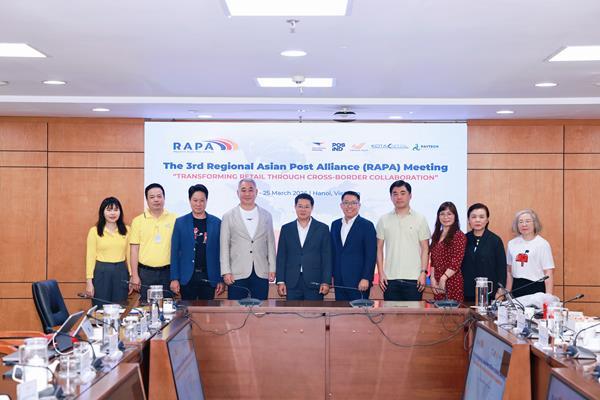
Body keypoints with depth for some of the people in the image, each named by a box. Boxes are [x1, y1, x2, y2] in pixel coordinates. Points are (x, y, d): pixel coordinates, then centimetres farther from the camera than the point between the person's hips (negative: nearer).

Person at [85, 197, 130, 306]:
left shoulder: (126, 230, 7)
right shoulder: (94, 231, 0)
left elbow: (129, 254, 8)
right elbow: (90, 256, -1)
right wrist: (89, 281, -5)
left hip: (121, 273, 2)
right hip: (102, 273, -2)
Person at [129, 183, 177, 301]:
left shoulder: (174, 219, 3)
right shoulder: (138, 221, 3)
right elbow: (134, 249, 3)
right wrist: (134, 276, -2)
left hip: (167, 271, 0)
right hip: (145, 272, 0)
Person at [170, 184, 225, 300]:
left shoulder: (216, 223, 5)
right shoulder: (180, 222, 5)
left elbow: (220, 252, 5)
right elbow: (175, 252, 4)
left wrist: (221, 280, 1)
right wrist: (174, 278, -3)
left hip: (209, 277, 0)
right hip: (187, 277, 0)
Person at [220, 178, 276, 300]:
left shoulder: (266, 216, 12)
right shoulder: (229, 216, 5)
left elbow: (270, 244, 11)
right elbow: (224, 246, 2)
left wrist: (272, 269, 4)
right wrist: (226, 272, -5)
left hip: (261, 273, 2)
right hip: (237, 274, -2)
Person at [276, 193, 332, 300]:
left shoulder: (322, 228, 5)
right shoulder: (286, 229, 10)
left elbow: (326, 257, 2)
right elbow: (281, 257, 8)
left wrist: (326, 282, -6)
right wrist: (280, 281, 0)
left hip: (314, 283, -1)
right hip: (292, 283, 1)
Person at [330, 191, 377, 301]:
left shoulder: (367, 225, -2)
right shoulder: (335, 225, 14)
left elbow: (371, 255, -7)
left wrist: (366, 278, -14)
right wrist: (331, 275, 10)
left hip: (359, 281, -5)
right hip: (339, 281, 5)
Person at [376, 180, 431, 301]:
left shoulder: (420, 219, 5)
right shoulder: (383, 220, 8)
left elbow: (425, 249, 3)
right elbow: (379, 248, 8)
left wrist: (423, 272, -6)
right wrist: (381, 273, 0)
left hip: (413, 278, -1)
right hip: (390, 278, 1)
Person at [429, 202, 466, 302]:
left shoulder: (459, 235, -5)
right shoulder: (437, 236, 16)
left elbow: (456, 263, -11)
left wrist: (443, 278, -14)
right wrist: (433, 278, 3)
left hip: (452, 282, -6)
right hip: (437, 283, 6)